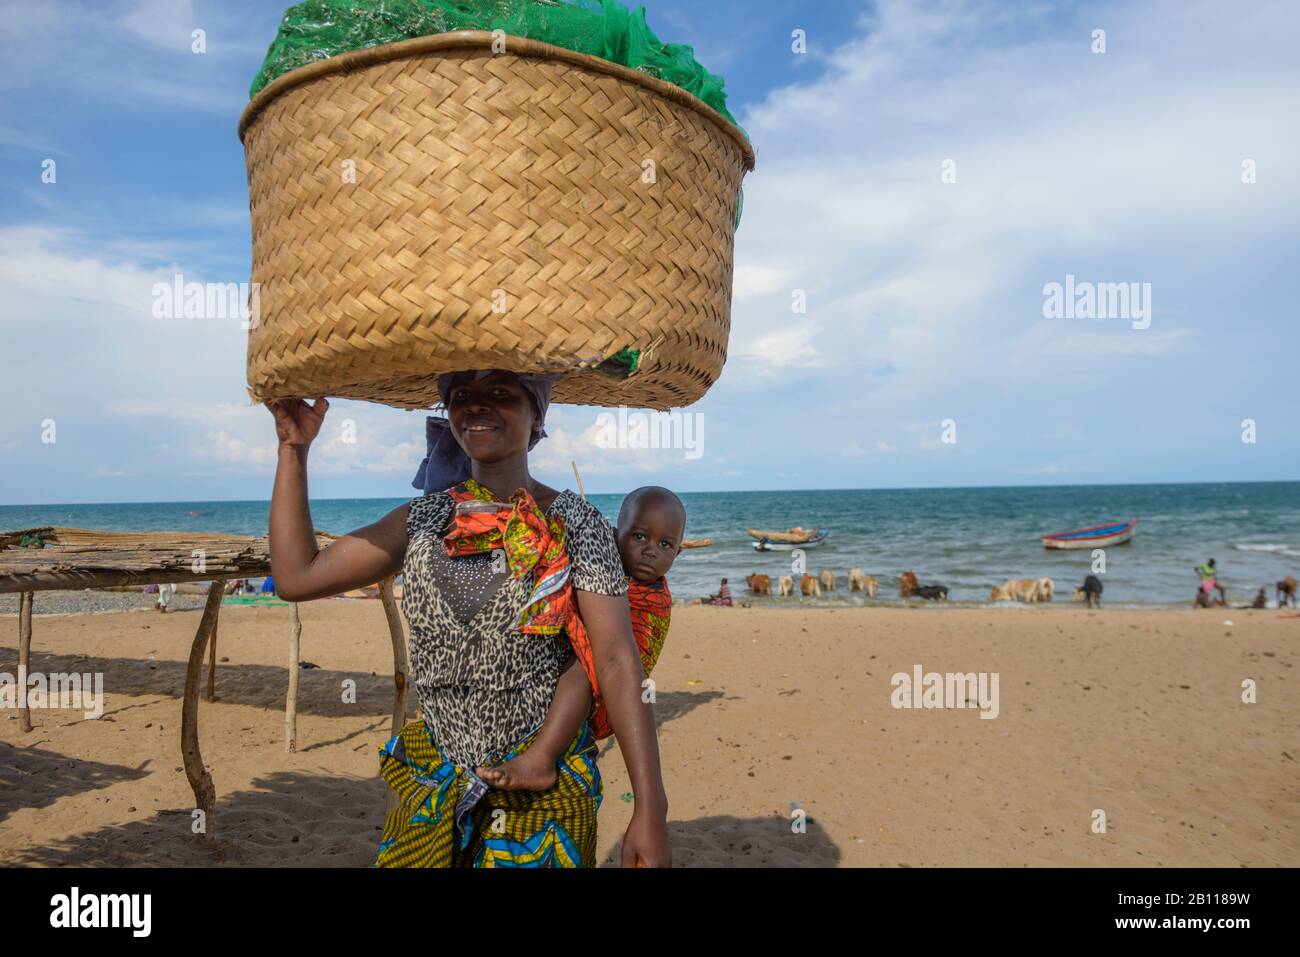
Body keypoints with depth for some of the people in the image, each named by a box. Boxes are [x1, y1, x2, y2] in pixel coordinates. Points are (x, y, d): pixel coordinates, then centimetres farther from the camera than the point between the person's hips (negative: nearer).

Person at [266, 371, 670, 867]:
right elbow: (296, 577, 3)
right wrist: (293, 449, 3)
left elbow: (618, 663, -15)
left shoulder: (573, 523, -10)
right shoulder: (425, 517, 4)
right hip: (434, 785, 4)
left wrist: (650, 809, -20)